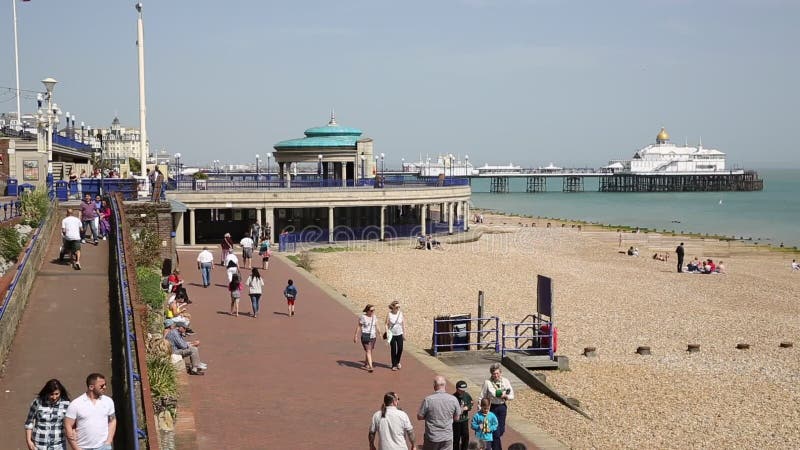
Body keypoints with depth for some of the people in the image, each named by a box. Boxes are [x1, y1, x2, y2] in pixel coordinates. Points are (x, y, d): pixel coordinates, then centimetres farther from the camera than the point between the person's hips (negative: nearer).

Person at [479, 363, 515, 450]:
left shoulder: (505, 381, -1)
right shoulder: (487, 382, -11)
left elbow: (511, 396, 5)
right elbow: (482, 397, -6)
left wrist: (505, 396, -17)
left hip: (502, 407, 4)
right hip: (492, 407, -4)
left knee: (501, 430, 14)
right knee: (496, 431, -5)